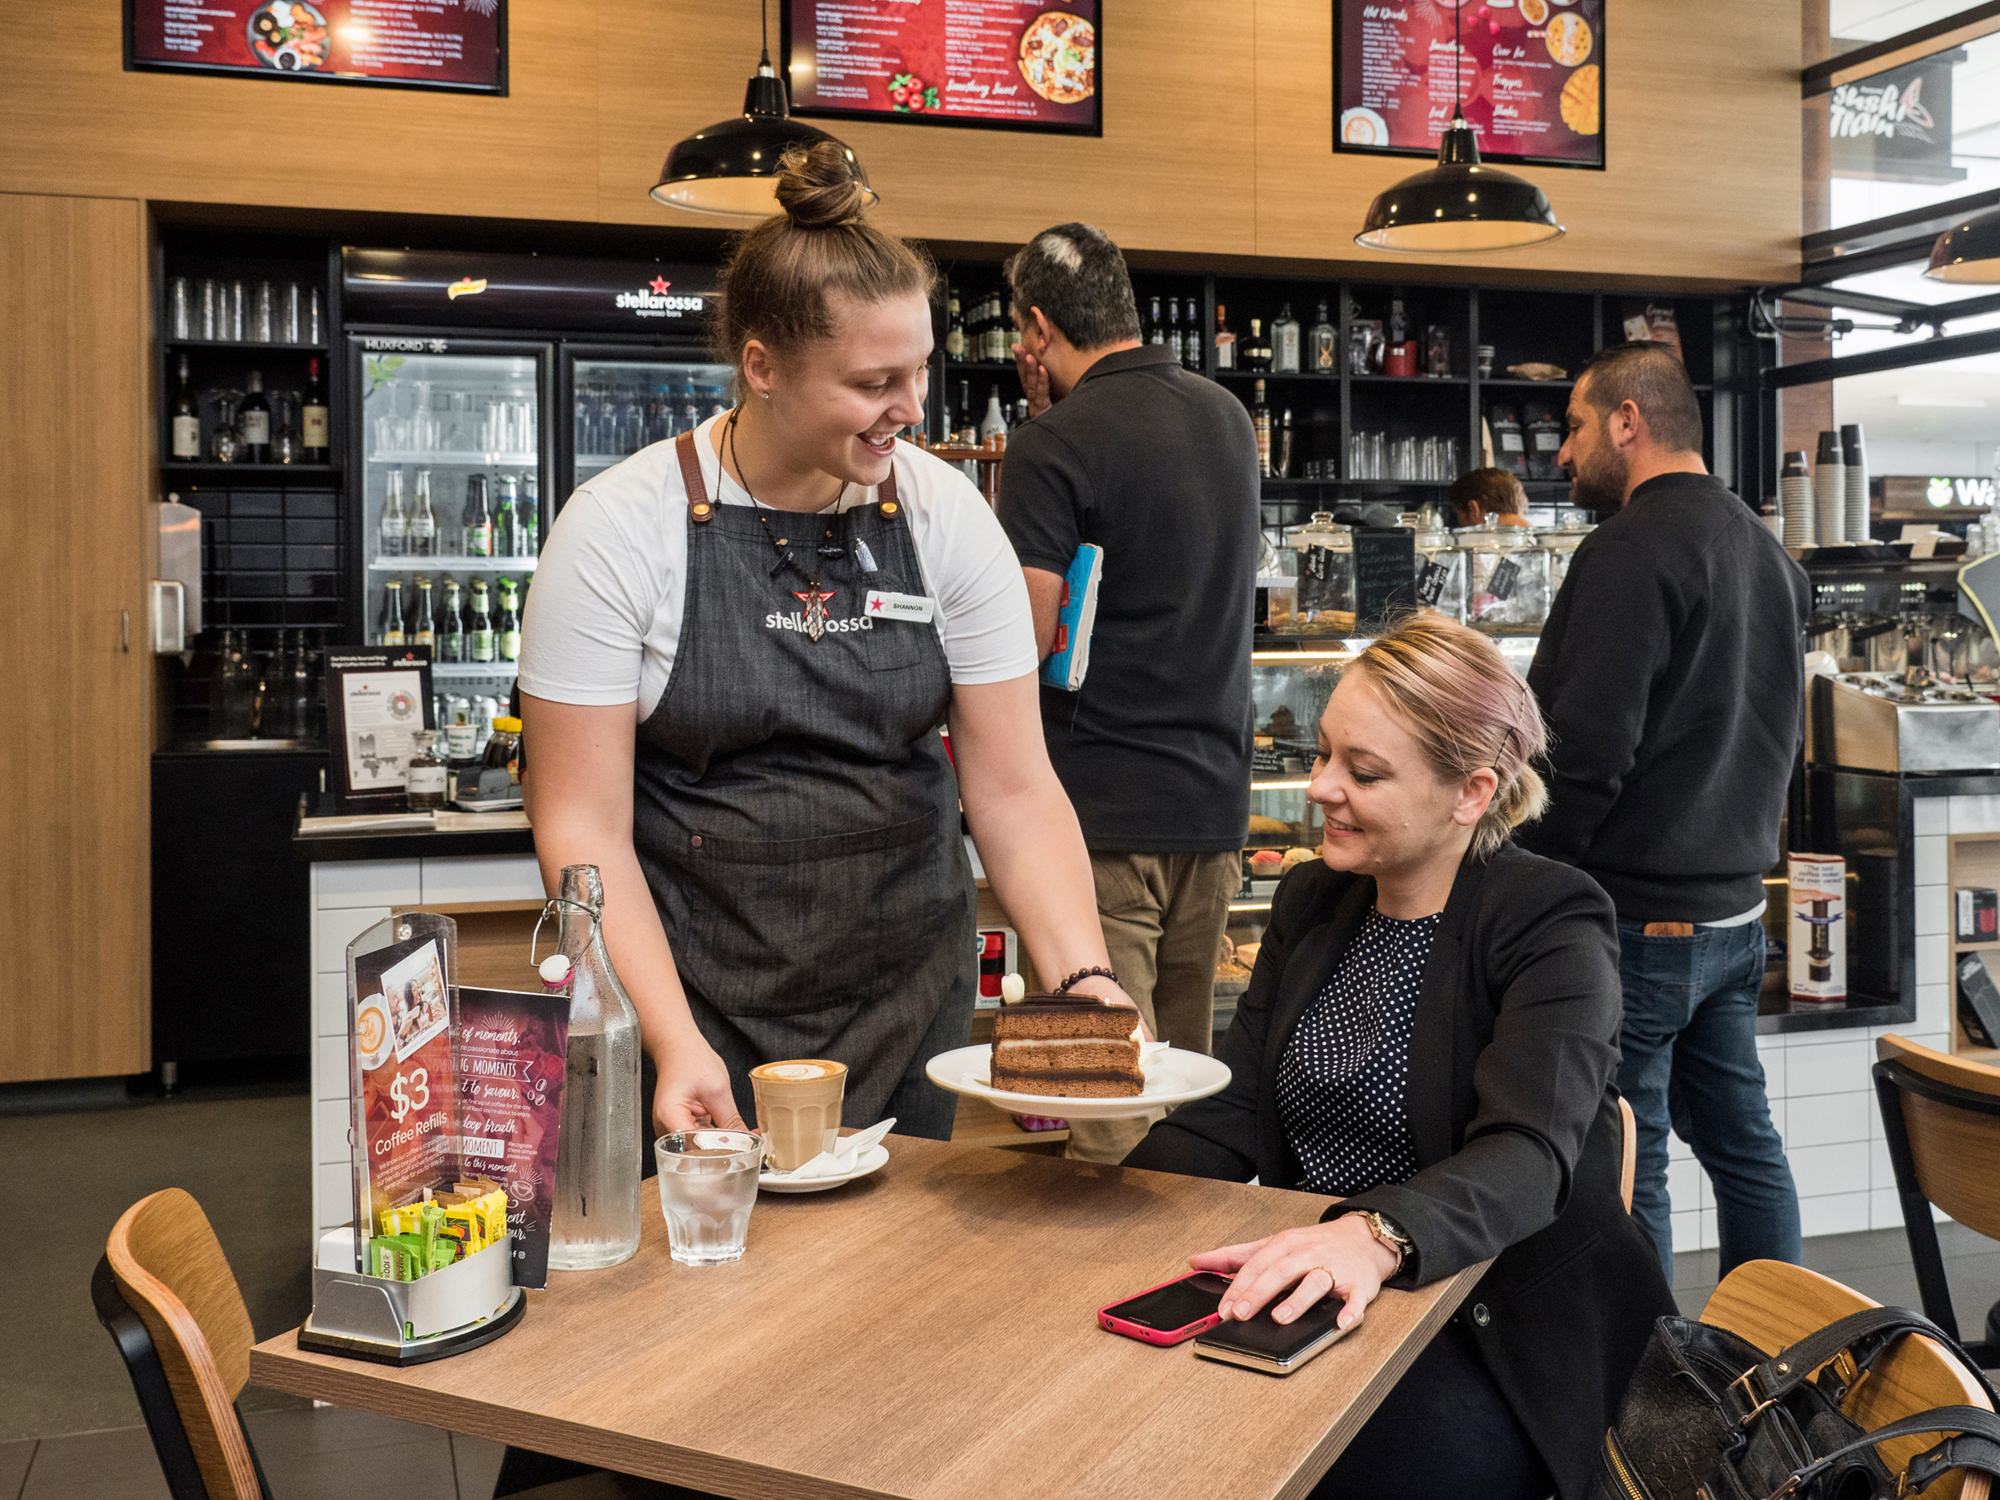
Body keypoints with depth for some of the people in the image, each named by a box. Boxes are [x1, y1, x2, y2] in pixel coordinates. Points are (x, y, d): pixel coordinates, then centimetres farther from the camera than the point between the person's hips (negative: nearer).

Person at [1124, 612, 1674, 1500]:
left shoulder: (1553, 925, -9)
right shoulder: (1310, 901, 10)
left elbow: (1527, 1158, -25)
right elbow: (1231, 1118, 3)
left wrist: (1378, 1235, -45)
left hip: (1496, 1340, -5)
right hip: (1313, 1298, 5)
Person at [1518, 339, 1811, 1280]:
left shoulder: (1633, 550, -16)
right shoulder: (1767, 551, 14)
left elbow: (1583, 753, -22)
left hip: (1637, 915, -9)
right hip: (1735, 907, 9)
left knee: (1622, 1169, 1)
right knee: (1739, 1138, 18)